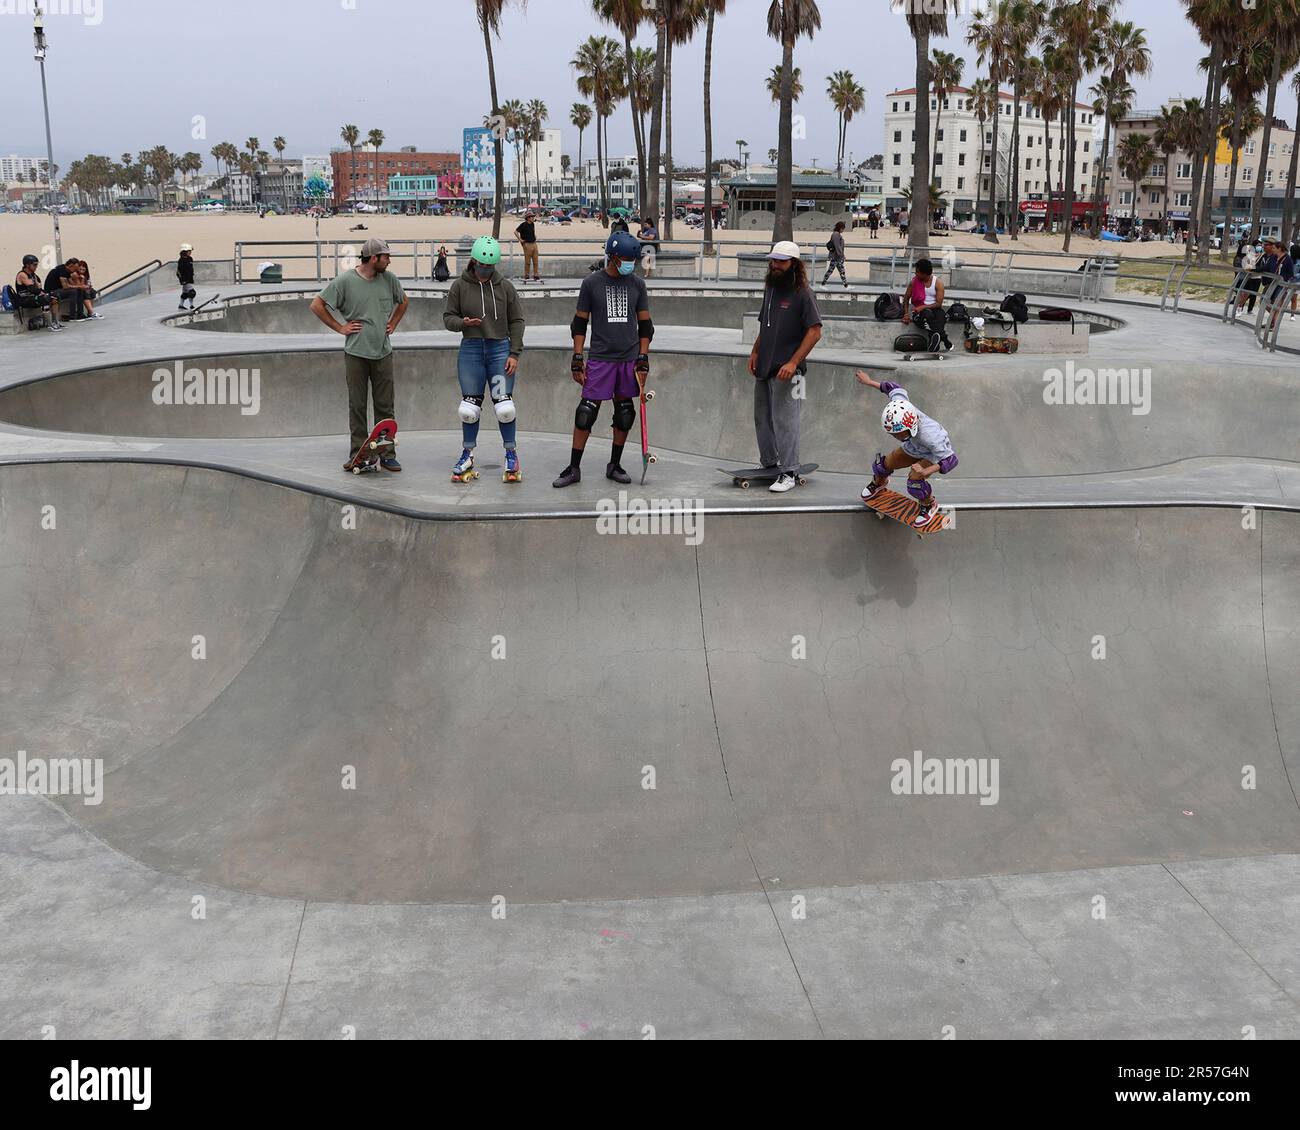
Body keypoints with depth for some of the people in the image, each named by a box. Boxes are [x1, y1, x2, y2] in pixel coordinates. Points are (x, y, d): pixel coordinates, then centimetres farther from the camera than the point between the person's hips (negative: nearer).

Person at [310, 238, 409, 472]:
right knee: (357, 406, 2)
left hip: (383, 353, 3)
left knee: (385, 407, 4)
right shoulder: (345, 280, -6)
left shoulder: (389, 279, 6)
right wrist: (340, 328, -2)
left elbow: (402, 301, 27)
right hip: (356, 353, -3)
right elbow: (317, 305, -1)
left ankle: (387, 454, 9)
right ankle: (358, 454, 8)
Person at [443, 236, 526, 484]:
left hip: (500, 349, 0)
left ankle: (511, 454, 10)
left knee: (504, 406, -6)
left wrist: (514, 353, -2)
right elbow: (448, 317, 6)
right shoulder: (460, 286, 3)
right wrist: (462, 322, -17)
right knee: (470, 406, 3)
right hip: (470, 350, 1)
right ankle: (468, 454, 18)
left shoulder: (504, 286, 3)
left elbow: (516, 321, 5)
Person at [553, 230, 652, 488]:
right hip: (600, 358, -3)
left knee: (625, 413, 7)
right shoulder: (591, 283, 1)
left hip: (629, 360, 3)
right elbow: (580, 323, 4)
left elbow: (645, 325, 12)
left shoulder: (637, 284, 7)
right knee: (586, 412, -6)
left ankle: (614, 465, 21)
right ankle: (574, 468, 2)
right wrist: (577, 359, -1)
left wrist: (643, 359, 4)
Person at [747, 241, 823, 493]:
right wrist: (755, 352, 11)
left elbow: (815, 332, -14)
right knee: (762, 419, 15)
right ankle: (769, 464, 29)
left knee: (784, 421, -7)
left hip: (785, 371, -8)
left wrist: (793, 362, -20)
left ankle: (789, 473, 0)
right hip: (763, 368, 8)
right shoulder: (770, 289, 13)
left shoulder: (802, 293, -10)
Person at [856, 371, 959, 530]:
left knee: (915, 480, -26)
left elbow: (951, 459, -42)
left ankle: (929, 505, 7)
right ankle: (878, 482, 46)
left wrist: (926, 471, -55)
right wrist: (869, 382, -4)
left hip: (936, 452, -6)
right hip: (914, 448, 6)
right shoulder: (900, 407, -35)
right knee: (884, 464, 7)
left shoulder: (928, 436, -48)